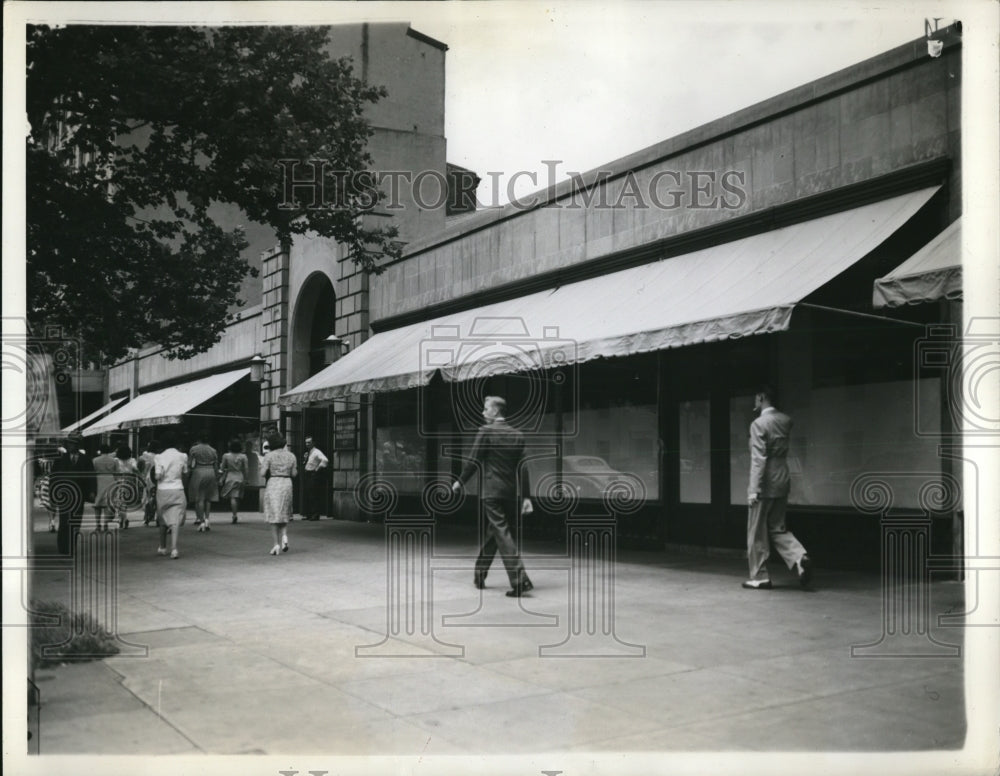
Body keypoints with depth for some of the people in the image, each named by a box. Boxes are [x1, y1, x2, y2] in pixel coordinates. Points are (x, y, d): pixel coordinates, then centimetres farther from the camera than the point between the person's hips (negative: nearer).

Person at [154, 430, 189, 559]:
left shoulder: (159, 457, -4)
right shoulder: (182, 456, 1)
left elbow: (157, 476, -10)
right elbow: (185, 476, 7)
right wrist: (185, 489, 21)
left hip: (163, 490, 0)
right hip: (178, 490, 0)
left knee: (163, 519, 15)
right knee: (175, 520, -5)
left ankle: (162, 547, 27)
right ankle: (174, 548, -17)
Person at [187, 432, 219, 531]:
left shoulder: (194, 449, -2)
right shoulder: (213, 450, 7)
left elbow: (189, 464, -4)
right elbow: (216, 466, 9)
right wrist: (217, 479, 15)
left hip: (198, 472, -3)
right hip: (210, 473, 3)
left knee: (199, 499, 0)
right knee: (208, 498, 14)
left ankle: (201, 520, -3)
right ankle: (207, 518, 4)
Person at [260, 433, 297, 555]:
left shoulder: (269, 456, -5)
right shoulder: (291, 456, 5)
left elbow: (262, 473, -10)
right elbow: (294, 473, 8)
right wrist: (296, 468, 28)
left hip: (272, 485, -3)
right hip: (287, 485, 3)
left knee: (273, 516, 5)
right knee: (284, 513, 19)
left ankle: (276, 544, -1)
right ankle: (284, 536, -5)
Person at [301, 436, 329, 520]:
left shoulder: (316, 452, -12)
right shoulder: (308, 453, 15)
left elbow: (325, 460, -27)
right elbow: (305, 465, 26)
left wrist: (318, 468, -20)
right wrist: (304, 459, 6)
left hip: (314, 475, -9)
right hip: (308, 475, 9)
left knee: (314, 496, -9)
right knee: (306, 495, 8)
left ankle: (315, 515, -6)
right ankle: (309, 515, 13)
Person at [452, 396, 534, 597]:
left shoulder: (486, 431, -7)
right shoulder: (517, 435, 10)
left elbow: (473, 461, -7)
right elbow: (522, 468, 7)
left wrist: (460, 481, 7)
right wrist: (526, 496, 7)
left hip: (491, 491, -6)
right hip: (510, 492, 6)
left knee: (502, 534, -8)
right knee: (490, 534, 18)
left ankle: (520, 580, -18)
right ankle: (479, 576, 29)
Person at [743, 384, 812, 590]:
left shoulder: (759, 424, -15)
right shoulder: (786, 421, 7)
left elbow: (758, 459, -19)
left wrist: (754, 489, -17)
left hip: (766, 484, -7)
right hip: (783, 481, 7)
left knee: (757, 533, 5)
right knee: (778, 528, 16)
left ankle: (759, 577, 11)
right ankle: (800, 558, -5)